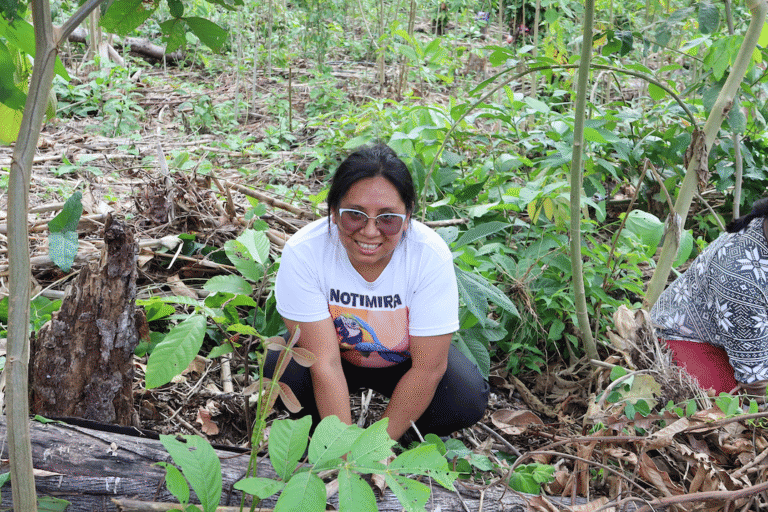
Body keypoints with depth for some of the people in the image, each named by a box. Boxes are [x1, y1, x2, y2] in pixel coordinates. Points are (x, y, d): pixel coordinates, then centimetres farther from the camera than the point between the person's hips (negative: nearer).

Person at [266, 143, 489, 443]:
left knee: (467, 401, -26)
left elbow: (428, 368, -24)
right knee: (280, 372, -29)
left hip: (404, 359, 0)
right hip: (335, 350, 0)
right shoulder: (303, 252, -30)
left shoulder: (430, 256, -30)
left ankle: (413, 441, 7)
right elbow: (325, 363, -29)